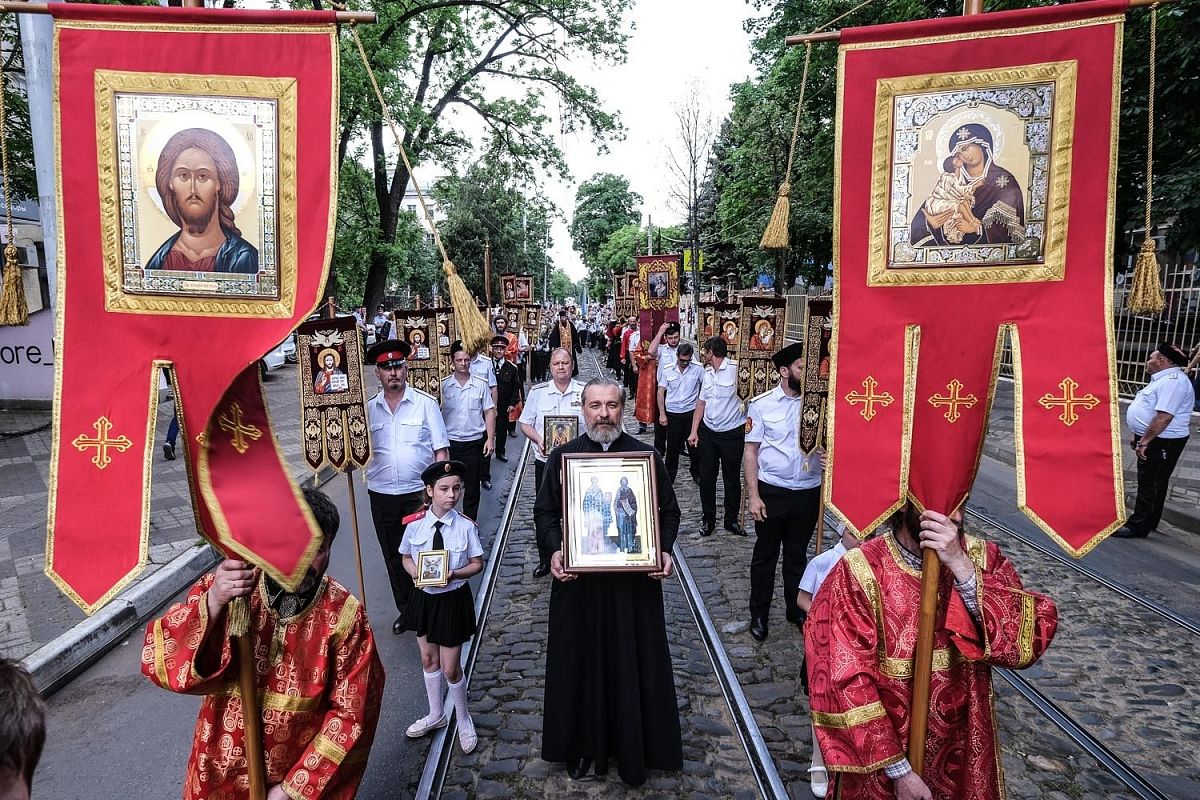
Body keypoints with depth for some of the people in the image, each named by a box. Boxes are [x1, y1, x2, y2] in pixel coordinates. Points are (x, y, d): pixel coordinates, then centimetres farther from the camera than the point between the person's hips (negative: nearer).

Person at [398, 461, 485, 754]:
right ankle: (436, 715, 44)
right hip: (425, 597, 3)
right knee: (429, 660, 20)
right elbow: (407, 558, 4)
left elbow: (477, 563, -7)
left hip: (453, 600, -3)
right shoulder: (414, 524, -12)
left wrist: (455, 574, -24)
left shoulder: (466, 526, -17)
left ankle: (463, 719, 32)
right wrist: (418, 574, -16)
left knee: (450, 668, 5)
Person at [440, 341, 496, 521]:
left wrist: (490, 439, -3)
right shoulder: (444, 385, 0)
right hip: (450, 442, 0)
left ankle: (470, 524, 19)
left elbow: (489, 412, 4)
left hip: (474, 442, 0)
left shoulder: (480, 385, 0)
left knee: (472, 487, 7)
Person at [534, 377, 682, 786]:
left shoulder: (648, 456, -2)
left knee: (634, 663, 11)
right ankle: (583, 745, 31)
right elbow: (545, 512, 4)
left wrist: (665, 551, -12)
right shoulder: (562, 457, -1)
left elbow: (669, 511, 4)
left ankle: (634, 748, 30)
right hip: (578, 581, 1)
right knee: (580, 663, 12)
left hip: (636, 580, 0)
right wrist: (554, 550, -14)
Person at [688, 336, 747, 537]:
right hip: (707, 432, 6)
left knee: (732, 480, 9)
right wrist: (694, 431, 8)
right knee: (706, 478, 10)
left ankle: (731, 520, 24)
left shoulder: (736, 368, -14)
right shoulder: (707, 372, 8)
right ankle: (708, 519, 24)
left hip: (732, 433, -5)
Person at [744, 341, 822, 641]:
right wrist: (753, 496, -9)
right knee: (765, 555, 11)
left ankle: (796, 609, 36)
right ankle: (759, 614, 28)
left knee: (797, 554, 18)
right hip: (772, 491, -2)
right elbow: (750, 451, -5)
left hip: (808, 492, 2)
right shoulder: (761, 405, -7)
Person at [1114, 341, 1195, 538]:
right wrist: (1139, 437, 22)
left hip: (1161, 443, -11)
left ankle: (1138, 527, 0)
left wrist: (1144, 441, -25)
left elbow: (1163, 417, -28)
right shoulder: (1164, 379, 16)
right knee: (1150, 483, 17)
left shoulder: (1172, 381, -20)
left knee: (1150, 485, -5)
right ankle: (1146, 521, 27)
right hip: (1153, 440, 11)